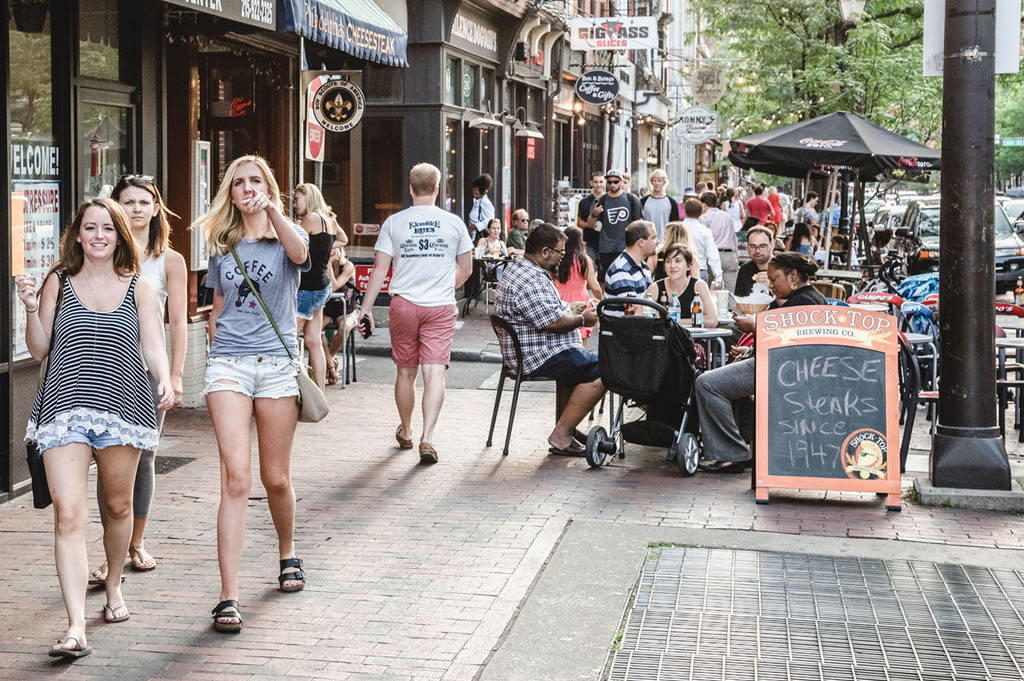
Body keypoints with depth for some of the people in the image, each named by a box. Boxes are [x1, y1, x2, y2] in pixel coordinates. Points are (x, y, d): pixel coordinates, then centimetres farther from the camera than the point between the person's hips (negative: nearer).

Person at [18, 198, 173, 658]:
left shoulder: (137, 287, 7)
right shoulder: (59, 282, 7)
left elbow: (154, 346, 2)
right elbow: (39, 350, 8)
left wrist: (164, 381, -17)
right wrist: (33, 309, -9)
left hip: (123, 405, 1)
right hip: (64, 408, -1)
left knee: (117, 506, 16)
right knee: (68, 515, -12)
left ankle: (114, 586, 43)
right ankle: (76, 628, -17)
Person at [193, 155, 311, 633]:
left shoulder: (287, 235, 3)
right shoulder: (222, 246, 13)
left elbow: (299, 253, -23)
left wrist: (272, 212, -38)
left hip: (276, 361, -1)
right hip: (228, 362, 1)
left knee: (276, 479, 9)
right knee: (236, 477, -12)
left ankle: (287, 553, 40)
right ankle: (228, 598, -15)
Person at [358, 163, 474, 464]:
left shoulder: (394, 222, -2)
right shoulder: (453, 223, 0)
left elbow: (379, 269, -4)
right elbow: (465, 270, 10)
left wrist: (365, 309, 0)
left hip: (404, 304, 1)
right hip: (440, 308, -1)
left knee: (405, 372, 15)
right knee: (435, 374, -5)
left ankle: (405, 432, 31)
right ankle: (427, 439, -18)